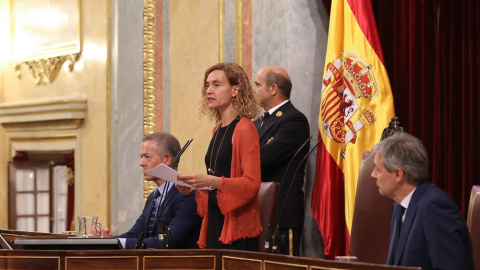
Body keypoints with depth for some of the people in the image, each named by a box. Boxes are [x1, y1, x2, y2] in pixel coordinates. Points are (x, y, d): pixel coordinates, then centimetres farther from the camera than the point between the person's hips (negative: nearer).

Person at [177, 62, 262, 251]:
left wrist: (211, 181, -25)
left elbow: (252, 182, -16)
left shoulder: (244, 128, -10)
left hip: (236, 223, -8)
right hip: (215, 221, 8)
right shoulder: (218, 130, 14)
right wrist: (194, 186, 5)